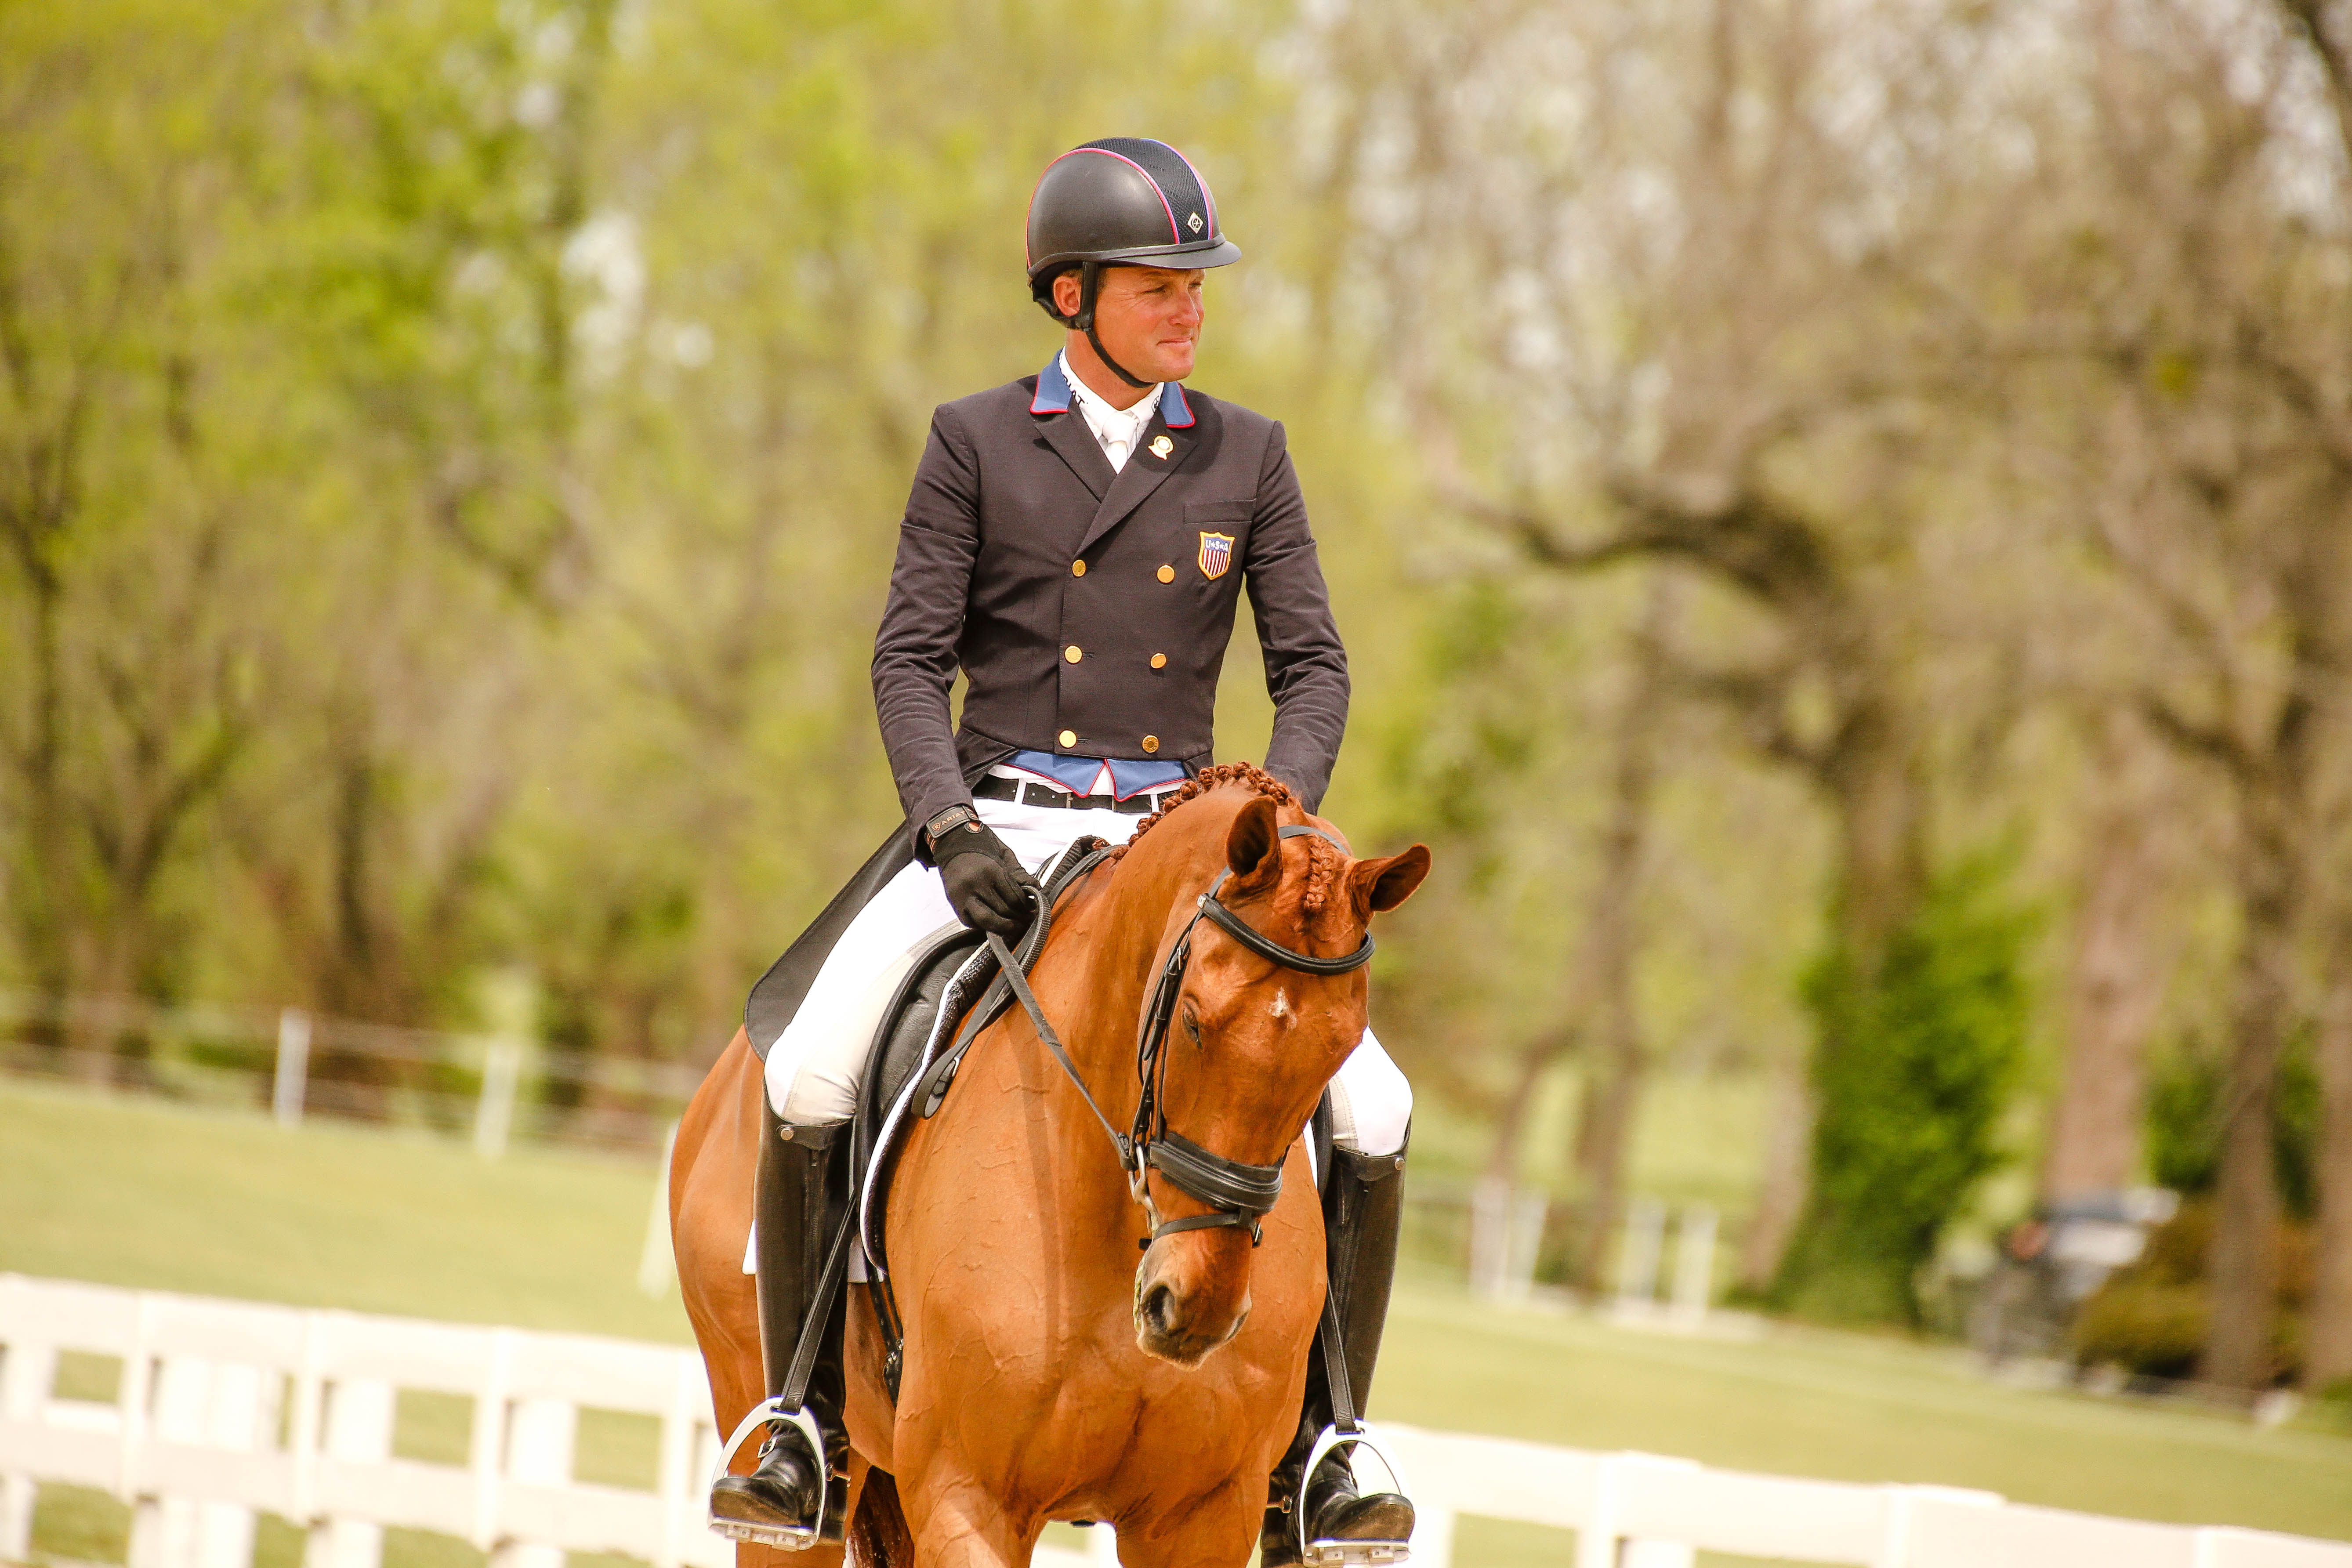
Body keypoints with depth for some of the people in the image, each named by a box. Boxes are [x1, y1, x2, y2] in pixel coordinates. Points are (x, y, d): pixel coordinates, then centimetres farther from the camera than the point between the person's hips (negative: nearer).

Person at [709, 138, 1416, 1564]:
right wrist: (947, 825, -17)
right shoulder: (976, 445, 3)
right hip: (997, 828, -1)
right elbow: (911, 658, -1)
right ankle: (801, 1418, -5)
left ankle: (1310, 1451, -1)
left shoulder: (1246, 457, 7)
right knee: (811, 1077, -23)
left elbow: (1312, 665, 5)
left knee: (1372, 1112, -15)